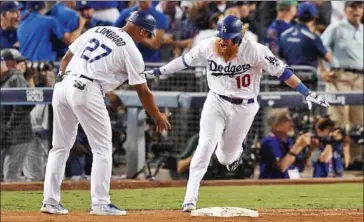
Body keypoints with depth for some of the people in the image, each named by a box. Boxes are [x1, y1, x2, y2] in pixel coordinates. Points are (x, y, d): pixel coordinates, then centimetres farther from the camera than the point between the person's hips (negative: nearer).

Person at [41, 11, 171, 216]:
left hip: (63, 85, 7)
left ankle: (50, 200, 13)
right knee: (102, 148, 4)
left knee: (61, 146, 14)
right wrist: (158, 117, 16)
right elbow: (143, 91, 4)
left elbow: (66, 59, 18)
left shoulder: (97, 30, 18)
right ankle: (100, 203, -1)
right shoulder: (131, 50, 1)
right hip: (87, 91, -7)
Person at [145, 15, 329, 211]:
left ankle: (234, 152, 50)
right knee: (205, 145, -16)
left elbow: (281, 71, -17)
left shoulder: (254, 51, -20)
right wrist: (155, 72, 9)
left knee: (225, 158, 9)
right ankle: (190, 199, -13)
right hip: (216, 102, 1)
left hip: (244, 107, -1)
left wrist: (307, 93, -20)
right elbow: (184, 61, 3)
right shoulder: (208, 47, -12)